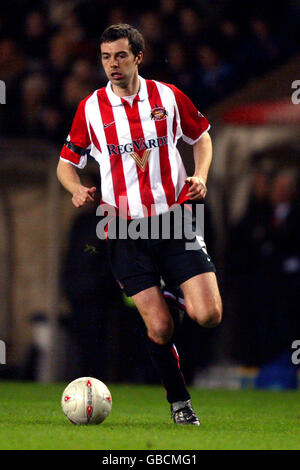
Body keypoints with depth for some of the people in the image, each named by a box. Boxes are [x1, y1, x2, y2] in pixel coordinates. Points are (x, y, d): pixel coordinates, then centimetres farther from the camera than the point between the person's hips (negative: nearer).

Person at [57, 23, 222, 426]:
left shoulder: (168, 97, 4)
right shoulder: (91, 109, 3)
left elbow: (201, 136, 19)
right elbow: (66, 163, 13)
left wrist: (200, 175, 1)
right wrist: (78, 190, -9)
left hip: (175, 218, 1)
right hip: (126, 229, 0)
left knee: (208, 315, -13)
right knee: (159, 328, -9)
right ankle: (179, 402, 12)